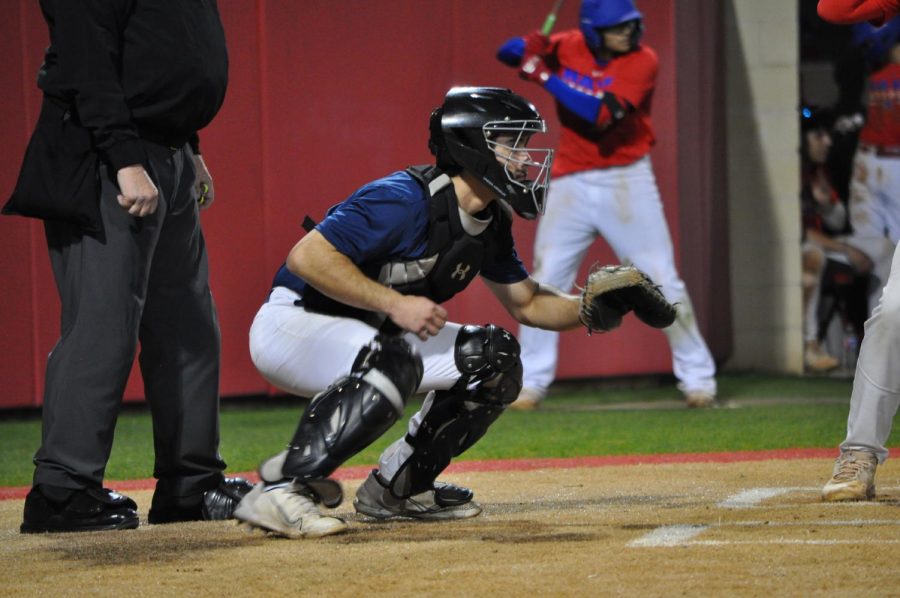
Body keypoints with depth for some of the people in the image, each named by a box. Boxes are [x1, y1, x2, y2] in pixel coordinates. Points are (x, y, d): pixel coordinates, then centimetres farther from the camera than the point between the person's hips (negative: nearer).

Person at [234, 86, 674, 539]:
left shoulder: (490, 224, 3)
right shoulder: (406, 200, -26)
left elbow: (525, 303, 16)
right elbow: (306, 257, -30)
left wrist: (588, 309, -4)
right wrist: (395, 303, -31)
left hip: (368, 331, 9)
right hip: (293, 326, -9)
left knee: (495, 359, 2)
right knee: (396, 360, -38)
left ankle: (397, 486, 9)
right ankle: (282, 489, -35)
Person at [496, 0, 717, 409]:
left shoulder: (642, 61, -12)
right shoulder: (569, 48, 1)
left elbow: (601, 113, -24)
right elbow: (508, 53, 3)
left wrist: (544, 75, -24)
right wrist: (529, 49, -21)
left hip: (627, 181, -3)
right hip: (572, 184, 3)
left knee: (663, 281, -2)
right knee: (546, 280, 0)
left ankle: (697, 377, 8)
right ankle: (530, 383, 8)